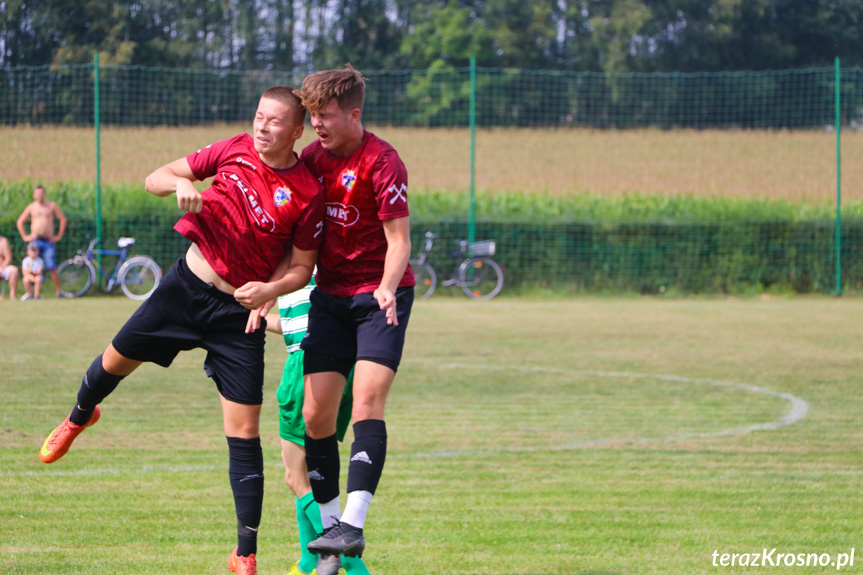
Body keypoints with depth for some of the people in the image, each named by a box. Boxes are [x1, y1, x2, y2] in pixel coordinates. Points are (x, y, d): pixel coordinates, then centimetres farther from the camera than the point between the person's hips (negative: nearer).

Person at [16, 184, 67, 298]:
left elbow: (63, 219, 11)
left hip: (49, 241, -1)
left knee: (52, 268, -9)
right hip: (35, 241, 1)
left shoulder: (51, 206, 6)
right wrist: (24, 236, 9)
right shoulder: (31, 207, 9)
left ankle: (58, 291, -3)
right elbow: (20, 222, 18)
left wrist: (59, 236, 6)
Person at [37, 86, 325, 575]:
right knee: (116, 360, 17)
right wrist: (180, 184, -19)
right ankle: (80, 417, 55)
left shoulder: (309, 194, -12)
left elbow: (302, 267, -4)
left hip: (239, 314, -3)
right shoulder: (234, 151, -2)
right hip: (187, 285, 3)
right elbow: (156, 178, 4)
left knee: (244, 434, -6)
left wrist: (270, 289, -24)